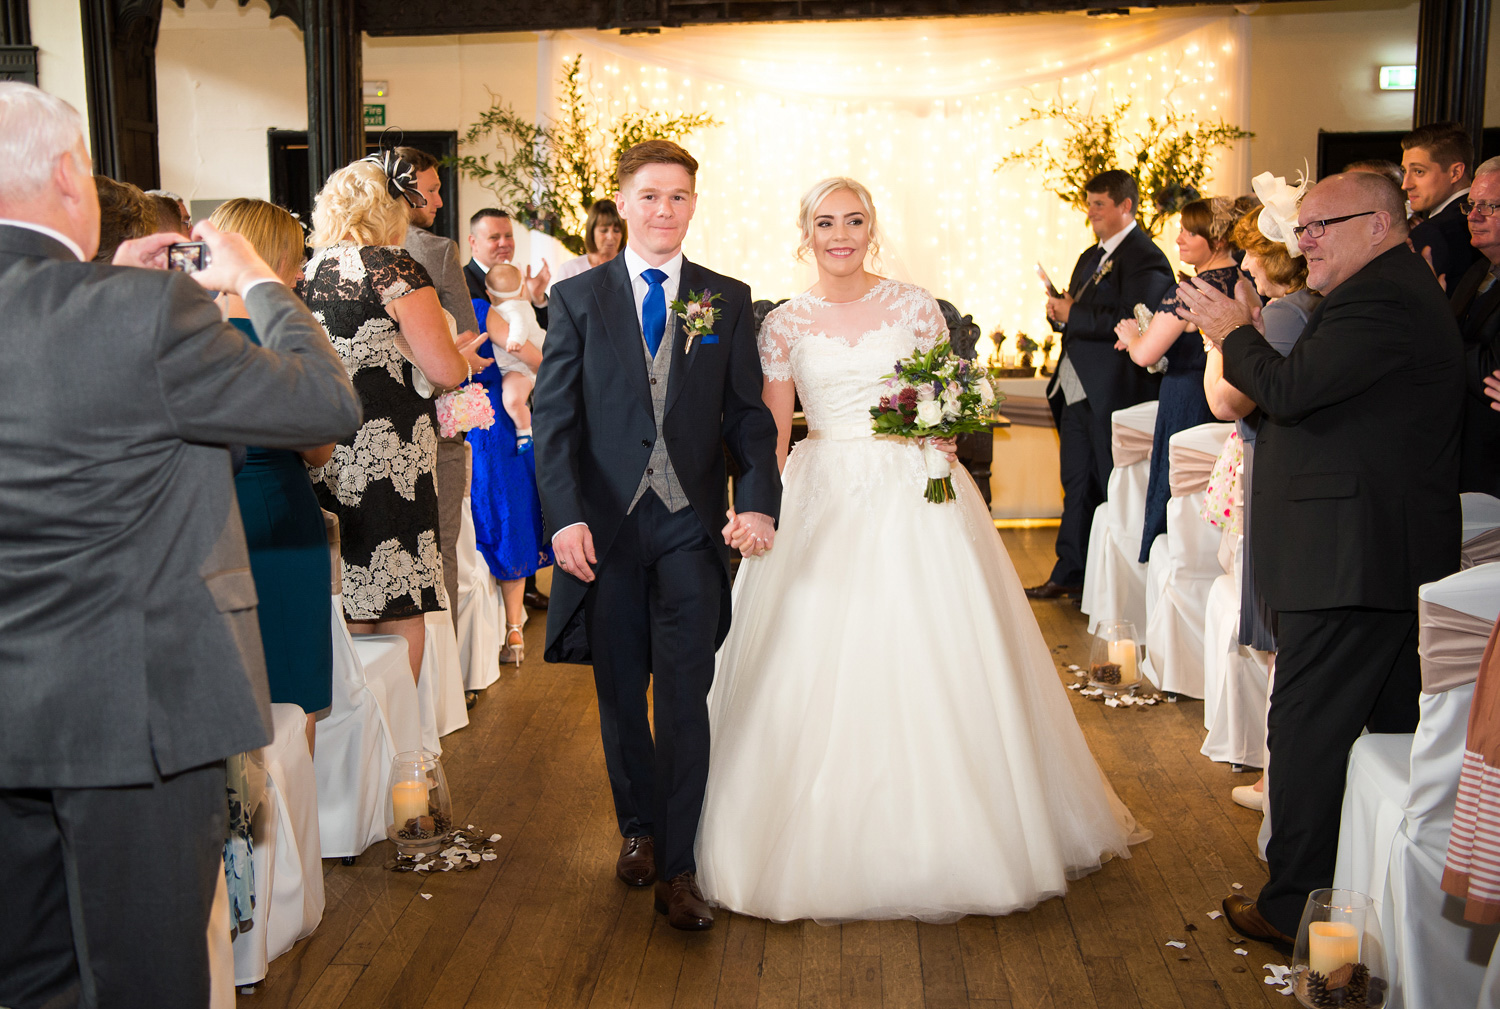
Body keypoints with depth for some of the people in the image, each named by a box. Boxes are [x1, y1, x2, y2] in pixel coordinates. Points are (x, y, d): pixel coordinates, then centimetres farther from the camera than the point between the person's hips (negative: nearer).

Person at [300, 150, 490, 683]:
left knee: (349, 611, 14)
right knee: (399, 615, 3)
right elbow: (443, 371, -13)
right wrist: (464, 359, 10)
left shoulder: (305, 272, 11)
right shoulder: (393, 266, -9)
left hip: (320, 459, 7)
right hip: (387, 460, -7)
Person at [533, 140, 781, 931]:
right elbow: (554, 418, -1)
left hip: (691, 525, 0)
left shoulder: (728, 300, 7)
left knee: (684, 696, -3)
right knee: (620, 695, 13)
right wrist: (565, 515, -14)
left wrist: (759, 501, -13)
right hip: (605, 524, 1)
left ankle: (677, 868, 8)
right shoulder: (577, 298, 4)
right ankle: (638, 830, 33)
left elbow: (748, 413, 3)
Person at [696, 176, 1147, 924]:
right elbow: (769, 435, 5)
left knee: (925, 664, 1)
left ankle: (933, 842, 19)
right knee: (814, 676, 1)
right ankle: (825, 849, 17)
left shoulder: (915, 307, 3)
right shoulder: (784, 324, 4)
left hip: (911, 497, 0)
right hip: (819, 500, 1)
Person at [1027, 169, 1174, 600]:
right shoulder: (1091, 257, 18)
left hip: (1113, 392, -9)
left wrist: (1073, 315, -18)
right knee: (1076, 483, 13)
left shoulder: (1145, 258, -12)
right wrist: (1061, 310, 0)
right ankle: (1070, 573, 22)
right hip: (1077, 387, 9)